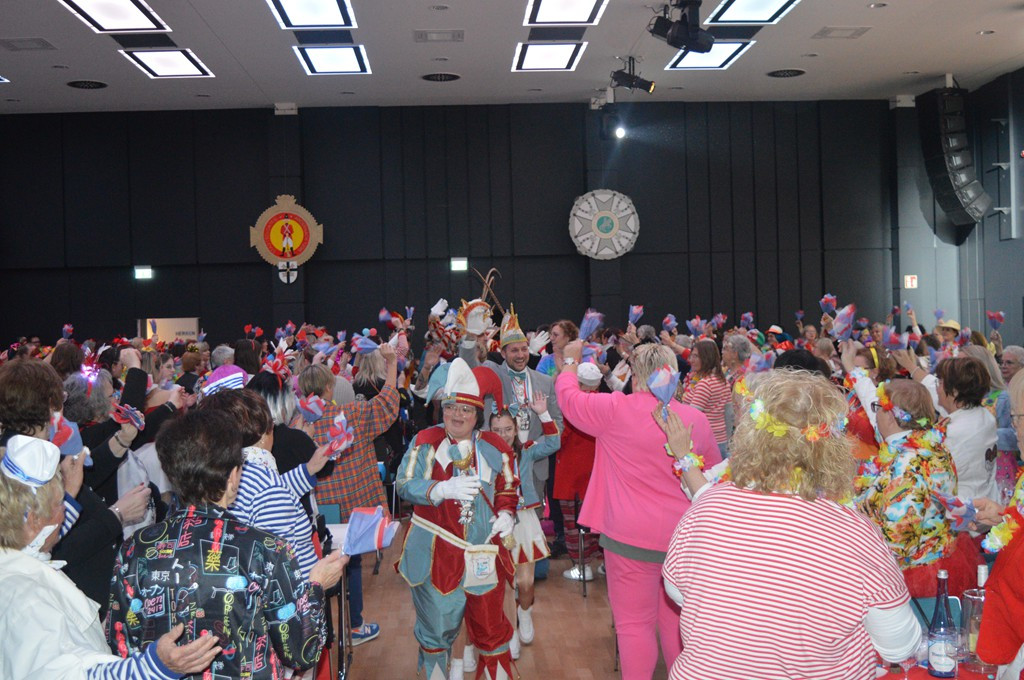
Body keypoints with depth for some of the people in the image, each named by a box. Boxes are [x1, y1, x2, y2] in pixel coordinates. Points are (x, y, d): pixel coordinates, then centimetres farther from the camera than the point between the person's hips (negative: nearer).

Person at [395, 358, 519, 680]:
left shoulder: (494, 446, 3)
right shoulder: (426, 441, -4)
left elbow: (509, 488, 15)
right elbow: (404, 484, -13)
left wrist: (506, 514, -4)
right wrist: (442, 489, -28)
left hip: (484, 552, 1)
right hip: (435, 552, -1)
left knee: (490, 625, 8)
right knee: (436, 621, 13)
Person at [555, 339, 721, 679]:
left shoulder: (616, 409, -12)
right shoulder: (698, 419, 0)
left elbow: (569, 397, 4)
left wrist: (571, 361, 21)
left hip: (632, 536, -4)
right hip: (684, 536, 5)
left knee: (635, 623, 4)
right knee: (677, 620, 18)